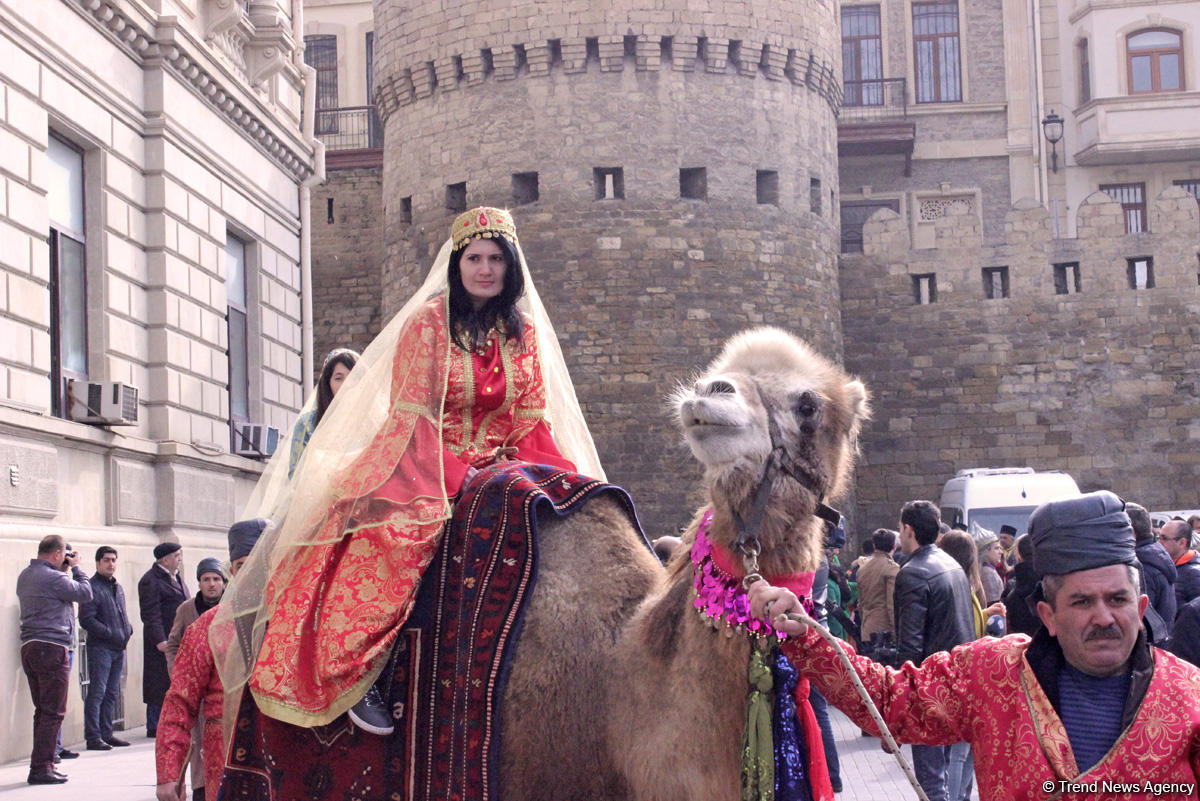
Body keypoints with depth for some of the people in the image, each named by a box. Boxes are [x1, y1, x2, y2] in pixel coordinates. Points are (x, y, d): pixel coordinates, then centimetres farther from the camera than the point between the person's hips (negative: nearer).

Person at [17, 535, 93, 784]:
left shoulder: (25, 576, 14)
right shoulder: (54, 577, -14)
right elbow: (86, 594, -7)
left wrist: (65, 571, 14)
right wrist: (76, 568, 4)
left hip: (29, 648, 9)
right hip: (51, 648, -9)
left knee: (42, 711, 16)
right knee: (53, 712, -5)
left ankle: (43, 765, 18)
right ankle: (41, 768, -6)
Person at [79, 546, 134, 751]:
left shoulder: (117, 587, 18)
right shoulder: (92, 587, -8)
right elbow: (86, 619, -16)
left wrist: (128, 629, 8)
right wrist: (111, 634, -18)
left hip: (119, 649, 8)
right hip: (100, 647, -8)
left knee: (112, 693, 12)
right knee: (97, 692, -8)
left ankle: (106, 733, 18)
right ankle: (93, 737, -6)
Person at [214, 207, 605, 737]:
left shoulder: (524, 331, 10)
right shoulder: (428, 322, -4)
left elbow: (532, 420, 10)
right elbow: (411, 413, -9)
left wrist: (540, 475, -8)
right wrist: (456, 476, -20)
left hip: (498, 467, 5)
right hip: (425, 461, -5)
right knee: (401, 527, -36)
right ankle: (360, 672, -30)